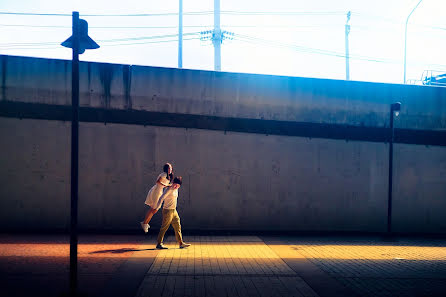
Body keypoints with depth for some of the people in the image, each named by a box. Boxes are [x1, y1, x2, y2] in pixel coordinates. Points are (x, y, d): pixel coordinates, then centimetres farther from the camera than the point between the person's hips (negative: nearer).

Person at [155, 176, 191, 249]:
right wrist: (158, 207, -31)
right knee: (164, 227, -2)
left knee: (177, 227, 10)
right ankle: (159, 244, 8)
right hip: (168, 210, -9)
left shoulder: (176, 189, 10)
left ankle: (181, 243, 17)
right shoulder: (169, 190, -16)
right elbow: (161, 198, -22)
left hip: (174, 210, 9)